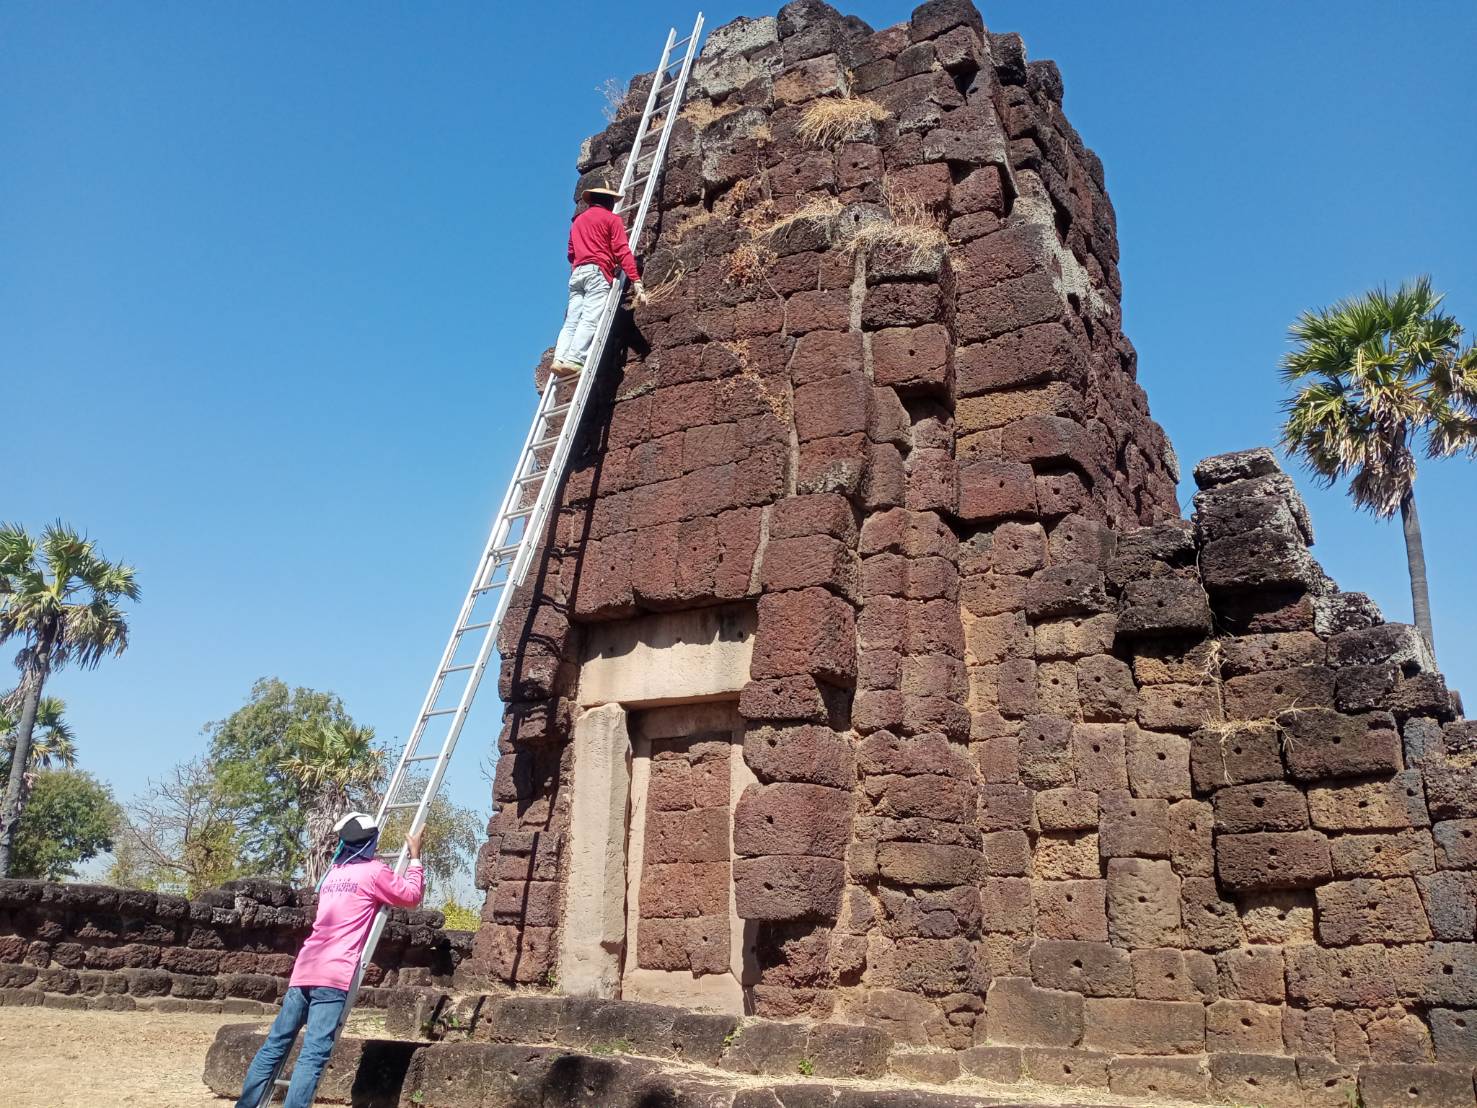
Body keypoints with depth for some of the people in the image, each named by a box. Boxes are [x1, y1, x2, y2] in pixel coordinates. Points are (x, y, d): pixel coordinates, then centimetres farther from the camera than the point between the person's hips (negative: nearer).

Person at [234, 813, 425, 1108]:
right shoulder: (374, 871, 2)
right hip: (334, 975, -7)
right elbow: (411, 895, 12)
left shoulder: (334, 871, 22)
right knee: (313, 1056, -11)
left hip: (305, 969, 7)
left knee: (275, 1045, 11)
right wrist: (415, 856, 21)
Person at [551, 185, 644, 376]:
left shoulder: (578, 220, 27)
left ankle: (560, 359, -20)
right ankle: (573, 360, -30)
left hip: (576, 274, 6)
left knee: (571, 321, -2)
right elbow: (622, 251, -2)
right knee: (590, 320, -15)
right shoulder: (611, 219, 10)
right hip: (598, 272, -6)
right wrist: (636, 280, -8)